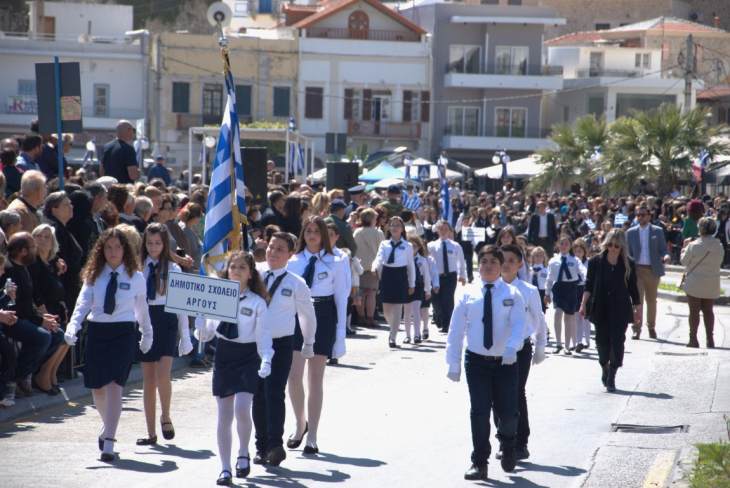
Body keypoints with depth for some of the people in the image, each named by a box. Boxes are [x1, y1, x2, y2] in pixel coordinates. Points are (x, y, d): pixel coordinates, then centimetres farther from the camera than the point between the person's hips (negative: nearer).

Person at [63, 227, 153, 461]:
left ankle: (108, 442, -16)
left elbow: (141, 308, 13)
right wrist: (73, 327, -21)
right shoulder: (94, 275, 6)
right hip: (97, 331, 3)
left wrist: (147, 335, 21)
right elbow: (83, 303, -5)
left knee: (115, 385, -15)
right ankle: (108, 427, 39)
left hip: (123, 332, -3)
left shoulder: (135, 277, 2)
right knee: (97, 388, 10)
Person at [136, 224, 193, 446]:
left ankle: (165, 417, 6)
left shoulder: (173, 269, 2)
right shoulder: (138, 268, 6)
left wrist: (185, 336, 1)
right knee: (148, 380, 5)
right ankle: (151, 432, 11)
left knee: (162, 375, -18)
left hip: (166, 321, -2)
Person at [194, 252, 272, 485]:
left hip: (247, 356, -3)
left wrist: (266, 360, -21)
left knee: (242, 409, -17)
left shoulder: (257, 302, -5)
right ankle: (225, 468, 11)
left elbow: (263, 334, -8)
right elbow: (206, 333, 9)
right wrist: (200, 324, -13)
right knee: (223, 415, 4)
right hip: (223, 354, 3)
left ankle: (243, 454, 10)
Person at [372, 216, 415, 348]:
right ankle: (394, 329, 33)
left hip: (400, 276, -2)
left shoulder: (407, 246, 3)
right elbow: (379, 257, -7)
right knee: (386, 310, 6)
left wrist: (412, 284, 7)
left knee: (397, 309, -5)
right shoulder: (384, 244, 7)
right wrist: (375, 267, -31)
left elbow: (411, 266, 6)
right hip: (387, 275, 2)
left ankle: (393, 338, -1)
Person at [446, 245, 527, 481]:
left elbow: (518, 325, -13)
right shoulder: (467, 294, 2)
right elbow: (456, 330, 2)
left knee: (508, 412, 3)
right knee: (479, 412, -2)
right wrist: (454, 363, -3)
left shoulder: (512, 294, -1)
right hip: (477, 361, 1)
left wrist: (512, 347, -32)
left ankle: (507, 448, 36)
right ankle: (479, 463, 9)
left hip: (505, 362, 0)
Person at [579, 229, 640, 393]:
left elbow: (633, 288, 9)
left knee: (617, 341, -7)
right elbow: (589, 285, 4)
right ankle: (604, 367, 32)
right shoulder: (596, 261, 1)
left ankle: (611, 377, -1)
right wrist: (584, 304, -4)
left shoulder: (628, 264, 2)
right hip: (600, 309, 1)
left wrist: (638, 308, 11)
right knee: (602, 340, 5)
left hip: (620, 310, 0)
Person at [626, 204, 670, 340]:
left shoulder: (658, 231, 5)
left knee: (651, 300, 9)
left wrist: (666, 257, -17)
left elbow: (663, 250, 5)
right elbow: (628, 252, 10)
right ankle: (636, 328, -6)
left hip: (653, 270, 0)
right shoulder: (631, 232, 7)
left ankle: (651, 327, 21)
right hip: (637, 269, 0)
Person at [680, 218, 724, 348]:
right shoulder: (719, 246, -4)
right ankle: (710, 339, 10)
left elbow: (684, 261, -5)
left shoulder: (694, 246, -15)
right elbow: (719, 262, 8)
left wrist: (685, 247, 10)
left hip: (695, 283, -3)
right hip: (712, 285, 4)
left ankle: (693, 339, 6)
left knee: (694, 311, 4)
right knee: (708, 310, 12)